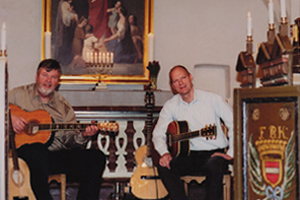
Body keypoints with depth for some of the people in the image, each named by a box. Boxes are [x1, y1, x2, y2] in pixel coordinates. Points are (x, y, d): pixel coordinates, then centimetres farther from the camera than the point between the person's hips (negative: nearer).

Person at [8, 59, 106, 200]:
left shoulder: (63, 106, 18)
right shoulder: (20, 94, 12)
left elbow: (70, 139, 12)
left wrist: (83, 136, -9)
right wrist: (10, 116, -11)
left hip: (57, 155, 4)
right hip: (25, 150, -4)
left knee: (96, 157, -16)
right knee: (38, 151, -40)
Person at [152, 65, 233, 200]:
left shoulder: (211, 99, -2)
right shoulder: (170, 106, 5)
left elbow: (234, 123, -3)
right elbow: (158, 133, 3)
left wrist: (231, 153, -11)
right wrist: (164, 153, -18)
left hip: (214, 153, -3)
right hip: (190, 156, 3)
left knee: (215, 165, -36)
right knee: (163, 166, -23)